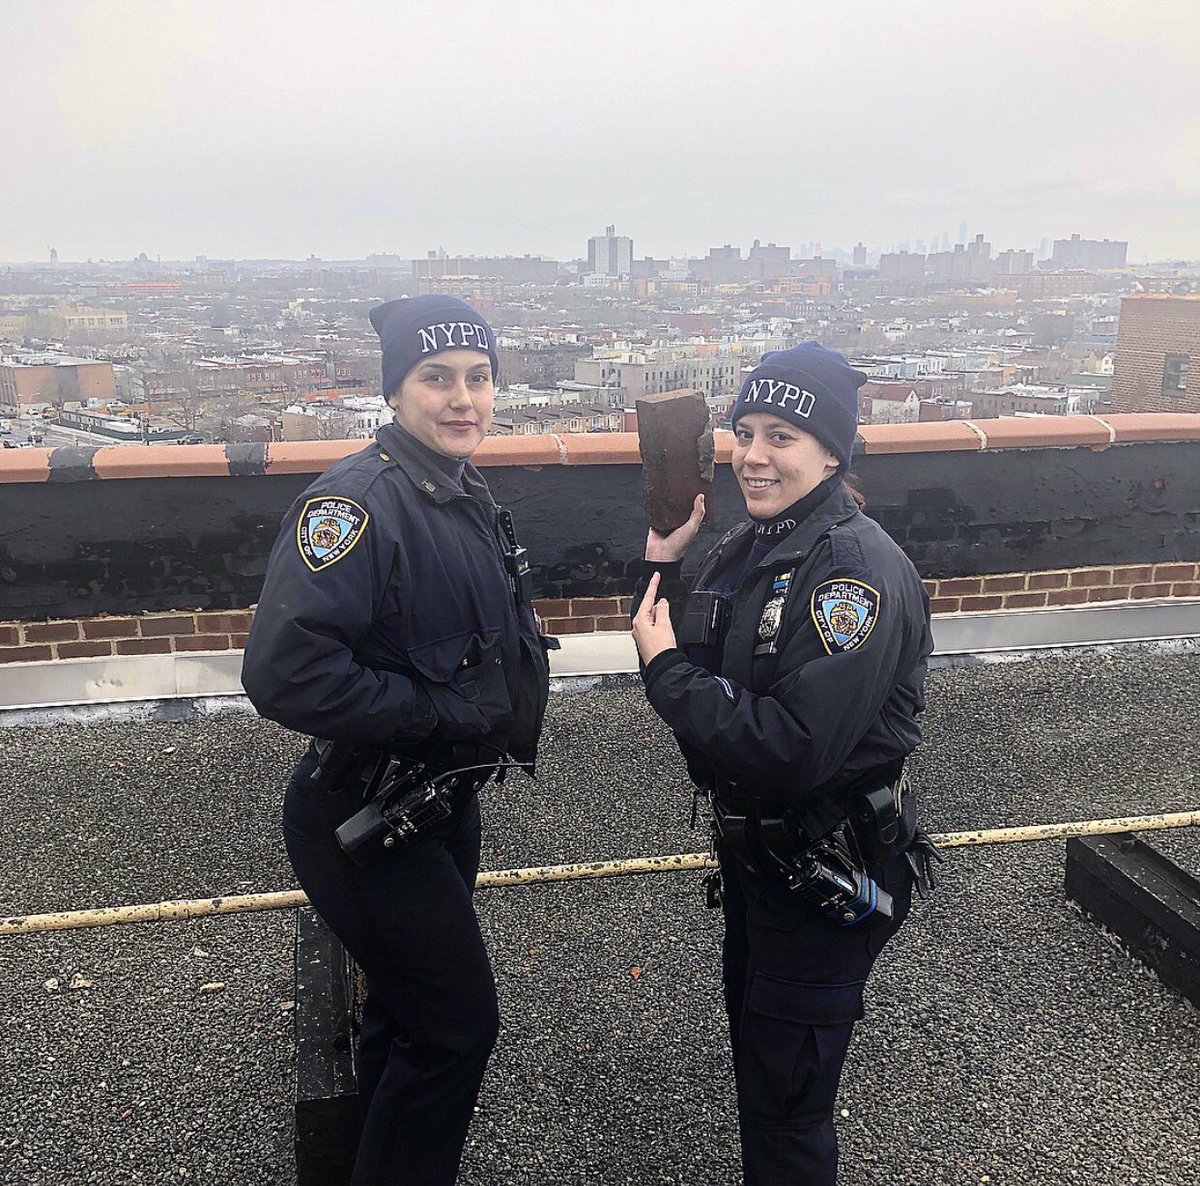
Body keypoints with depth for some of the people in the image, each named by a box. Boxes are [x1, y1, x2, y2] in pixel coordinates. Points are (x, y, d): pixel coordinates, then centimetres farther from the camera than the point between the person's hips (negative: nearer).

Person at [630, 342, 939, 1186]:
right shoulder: (747, 546, 1)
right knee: (754, 1048, 27)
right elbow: (695, 673, 5)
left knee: (785, 1102, 9)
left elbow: (795, 750, -32)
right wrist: (662, 566, -6)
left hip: (827, 877, -8)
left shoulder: (859, 572, -25)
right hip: (753, 853, 8)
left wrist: (669, 672, -23)